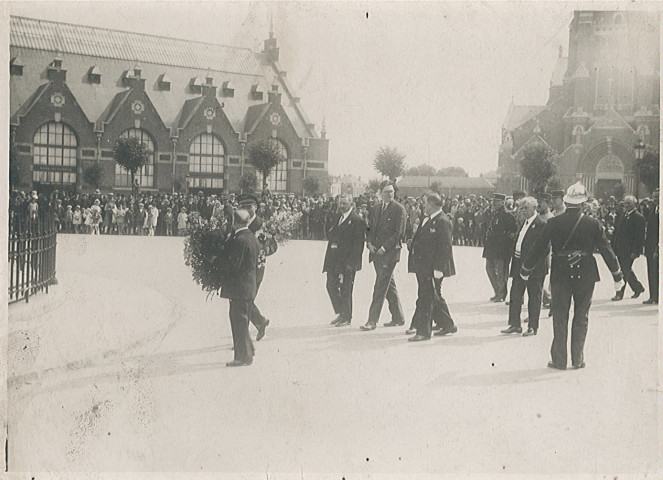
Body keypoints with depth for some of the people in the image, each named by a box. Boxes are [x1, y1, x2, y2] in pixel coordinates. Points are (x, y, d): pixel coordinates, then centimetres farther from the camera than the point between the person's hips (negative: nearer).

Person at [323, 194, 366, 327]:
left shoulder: (357, 220, -9)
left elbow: (358, 244, -13)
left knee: (345, 289, -2)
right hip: (334, 259, 8)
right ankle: (340, 313, 24)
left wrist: (351, 262, -18)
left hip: (347, 260, -7)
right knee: (331, 286, 9)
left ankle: (346, 317, 11)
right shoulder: (337, 218, 15)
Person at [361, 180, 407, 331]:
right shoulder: (375, 208, 14)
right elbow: (370, 228, 18)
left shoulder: (399, 209, -6)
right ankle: (398, 318, 24)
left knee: (380, 286, -9)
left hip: (389, 252, -7)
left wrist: (384, 248, -14)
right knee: (389, 284, 14)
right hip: (376, 251, 7)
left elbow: (399, 233, -11)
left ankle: (372, 321, -8)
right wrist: (369, 243, -1)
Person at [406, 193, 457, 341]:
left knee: (426, 299, -5)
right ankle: (448, 325, 29)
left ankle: (423, 331, 1)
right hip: (423, 267, 10)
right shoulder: (427, 220, 14)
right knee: (434, 298, 17)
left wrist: (438, 269, -22)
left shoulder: (443, 222, -15)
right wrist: (413, 244, 6)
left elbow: (445, 247, -19)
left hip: (432, 268, -10)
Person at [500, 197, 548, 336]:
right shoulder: (524, 224, 15)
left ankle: (533, 327, 10)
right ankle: (514, 324, 16)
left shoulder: (541, 224, -12)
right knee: (515, 295, 9)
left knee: (534, 297, 3)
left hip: (534, 268, -8)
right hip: (520, 267, 8)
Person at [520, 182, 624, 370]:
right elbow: (606, 250, -1)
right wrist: (617, 275, 9)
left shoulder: (553, 223, -7)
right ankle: (578, 359, 14)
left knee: (560, 317, 8)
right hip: (586, 275, 0)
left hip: (560, 275, 0)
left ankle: (559, 359, 11)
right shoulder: (593, 224, -6)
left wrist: (525, 270, 12)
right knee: (581, 317, 11)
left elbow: (538, 248, -1)